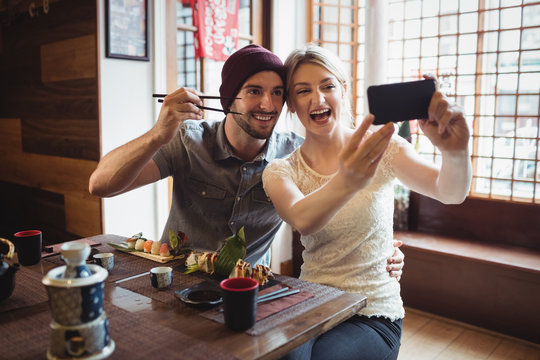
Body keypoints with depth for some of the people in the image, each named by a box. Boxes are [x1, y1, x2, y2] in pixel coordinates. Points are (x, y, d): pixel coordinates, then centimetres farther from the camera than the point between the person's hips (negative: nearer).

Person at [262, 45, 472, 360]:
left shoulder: (382, 148, -4)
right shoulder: (280, 172, -3)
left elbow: (452, 194, -18)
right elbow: (303, 220, -26)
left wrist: (456, 153, -42)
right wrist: (347, 182, -48)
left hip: (374, 314, 0)